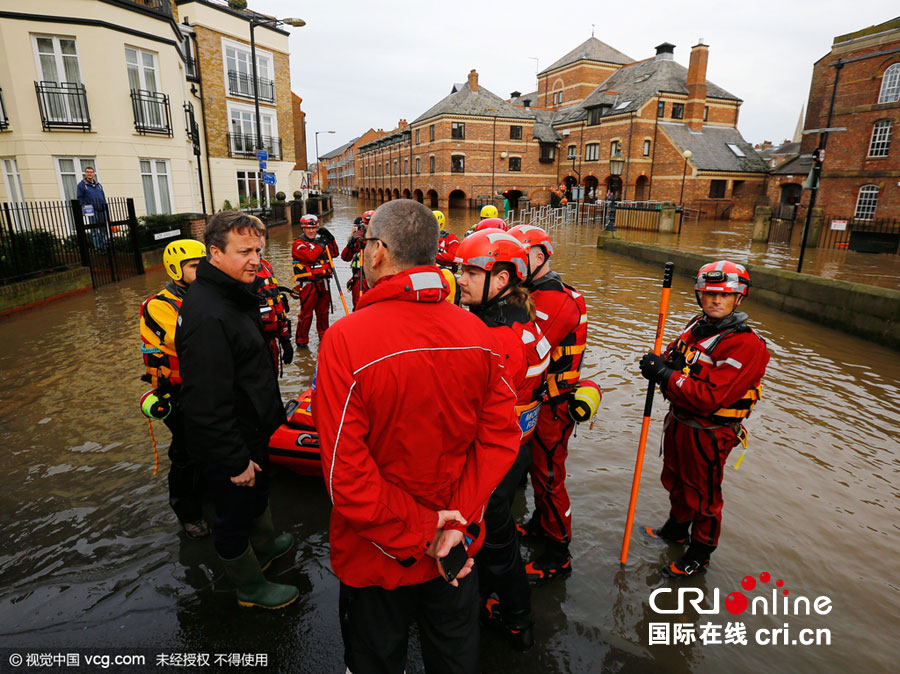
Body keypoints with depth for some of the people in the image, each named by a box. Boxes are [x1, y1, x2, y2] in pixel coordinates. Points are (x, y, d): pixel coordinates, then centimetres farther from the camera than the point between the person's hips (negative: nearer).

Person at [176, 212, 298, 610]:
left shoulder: (235, 291, 3)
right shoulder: (207, 315, -32)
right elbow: (207, 401, -31)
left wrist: (272, 413, 21)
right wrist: (235, 461, -24)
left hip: (251, 430, 10)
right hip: (228, 444, -10)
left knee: (259, 491, 30)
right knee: (235, 513, 13)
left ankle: (265, 546, 55)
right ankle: (251, 587, 36)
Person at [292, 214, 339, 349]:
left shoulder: (320, 239, 13)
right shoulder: (299, 243, -6)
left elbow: (334, 253, 13)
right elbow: (310, 257, -23)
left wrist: (330, 238, 2)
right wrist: (321, 245, -13)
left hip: (323, 282, 6)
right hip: (308, 284, -6)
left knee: (323, 311, 15)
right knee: (306, 313, -3)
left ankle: (324, 336, 30)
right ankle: (301, 340, 8)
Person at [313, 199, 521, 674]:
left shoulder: (345, 339, -25)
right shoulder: (476, 332, -12)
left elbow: (347, 474, -25)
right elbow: (501, 437, -10)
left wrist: (416, 532, -14)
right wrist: (458, 521, -10)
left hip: (378, 558, -3)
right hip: (458, 549, 4)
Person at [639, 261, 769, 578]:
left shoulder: (746, 344, -25)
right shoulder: (697, 325, 1)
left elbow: (710, 397, -31)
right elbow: (672, 356, 10)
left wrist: (665, 375, -28)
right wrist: (658, 363, -13)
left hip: (708, 432, -8)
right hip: (679, 421, 8)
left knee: (702, 495, 12)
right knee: (676, 481, 27)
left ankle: (699, 555, 35)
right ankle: (676, 530, 52)